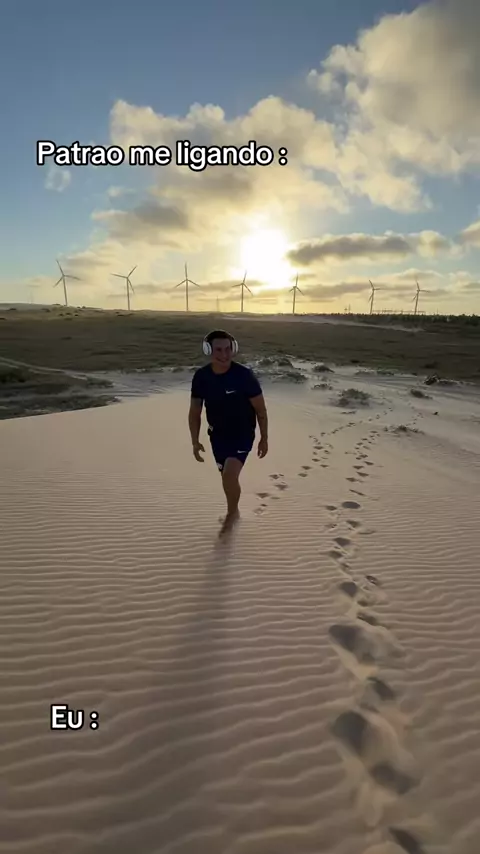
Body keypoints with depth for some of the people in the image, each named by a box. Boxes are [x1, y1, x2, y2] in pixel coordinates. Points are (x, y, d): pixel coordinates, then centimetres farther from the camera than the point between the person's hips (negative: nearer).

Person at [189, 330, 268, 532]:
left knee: (230, 475, -19)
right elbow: (194, 412, 0)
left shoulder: (244, 375, -22)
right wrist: (195, 441, -5)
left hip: (242, 434, -4)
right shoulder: (201, 377, -12)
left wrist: (264, 438, -6)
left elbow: (260, 409, -11)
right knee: (227, 476, 16)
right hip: (217, 435, 4)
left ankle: (231, 513, 9)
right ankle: (234, 510, 42)